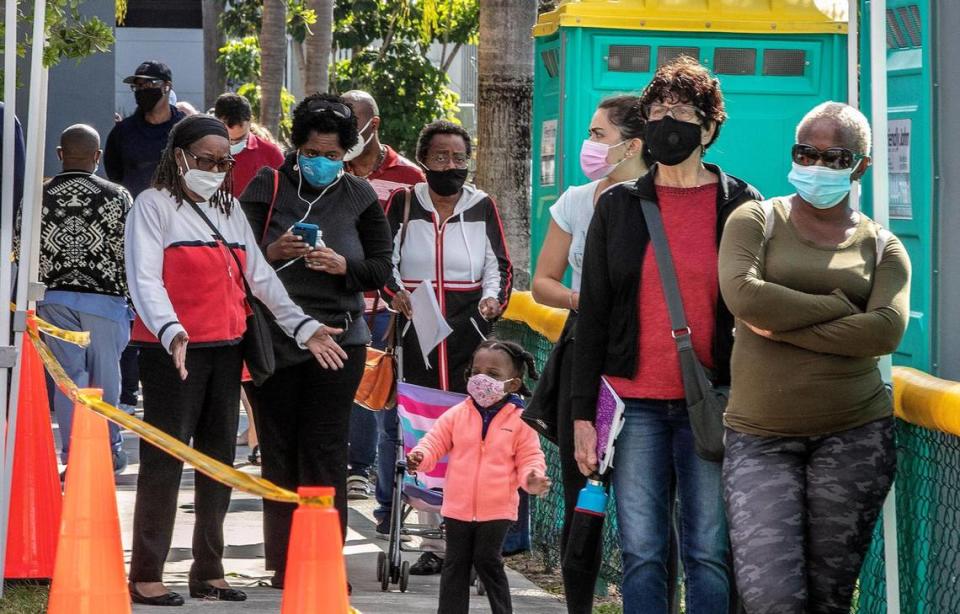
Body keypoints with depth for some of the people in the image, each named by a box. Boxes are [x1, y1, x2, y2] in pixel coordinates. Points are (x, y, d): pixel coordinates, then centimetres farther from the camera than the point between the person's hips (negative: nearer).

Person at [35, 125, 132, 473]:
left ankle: (74, 457, 2)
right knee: (105, 378, 11)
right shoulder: (118, 197, -4)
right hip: (105, 299, -1)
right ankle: (110, 452, 21)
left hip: (55, 299, 1)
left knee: (68, 378, 5)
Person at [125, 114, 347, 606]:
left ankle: (209, 570, 17)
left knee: (219, 458, 10)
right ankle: (145, 575, -4)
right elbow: (144, 278, -14)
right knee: (165, 459, -7)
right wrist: (172, 332, -30)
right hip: (173, 352, -7)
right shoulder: (155, 206, -3)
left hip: (226, 350, 7)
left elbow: (259, 276, 15)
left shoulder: (229, 209, 18)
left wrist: (303, 326, 5)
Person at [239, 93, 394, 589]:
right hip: (275, 337, 0)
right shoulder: (267, 188, 4)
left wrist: (344, 266, -12)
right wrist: (271, 253, -19)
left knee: (325, 449, -3)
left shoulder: (359, 197, 8)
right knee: (278, 449, 1)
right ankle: (284, 562, 7)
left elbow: (382, 267, 7)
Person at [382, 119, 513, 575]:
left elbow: (500, 266, 13)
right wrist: (395, 294, -10)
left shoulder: (482, 207, 9)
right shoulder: (403, 204, 8)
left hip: (468, 332, 0)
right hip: (417, 330, 0)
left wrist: (492, 298, -7)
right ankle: (433, 540, 2)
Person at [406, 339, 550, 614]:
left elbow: (529, 457, -2)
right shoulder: (457, 415, 1)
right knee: (456, 563, 9)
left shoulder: (520, 421, -4)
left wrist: (532, 478, -22)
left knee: (488, 561, 2)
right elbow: (435, 441, 4)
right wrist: (420, 456, -17)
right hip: (458, 507, 3)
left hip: (497, 509, -3)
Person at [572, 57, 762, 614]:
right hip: (636, 405, 2)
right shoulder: (618, 207, 9)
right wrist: (584, 414, 4)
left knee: (709, 554, -1)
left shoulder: (741, 207, 4)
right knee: (641, 556, 1)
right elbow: (593, 313, 10)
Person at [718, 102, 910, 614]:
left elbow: (886, 330, -10)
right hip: (760, 436, -1)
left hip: (853, 434, 1)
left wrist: (780, 324, -13)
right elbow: (743, 296, -14)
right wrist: (839, 305, -9)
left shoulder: (882, 247, 10)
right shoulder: (755, 221, 7)